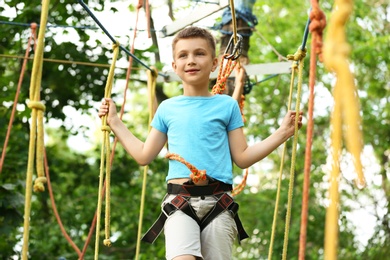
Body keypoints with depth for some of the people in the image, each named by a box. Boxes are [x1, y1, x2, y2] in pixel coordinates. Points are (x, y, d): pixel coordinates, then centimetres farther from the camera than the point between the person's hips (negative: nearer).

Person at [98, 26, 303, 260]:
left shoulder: (226, 105, 9)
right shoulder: (167, 109, 13)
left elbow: (242, 157, 9)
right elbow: (144, 155, 19)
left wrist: (282, 133, 3)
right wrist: (115, 122, 22)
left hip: (218, 203, 0)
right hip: (179, 202, 0)